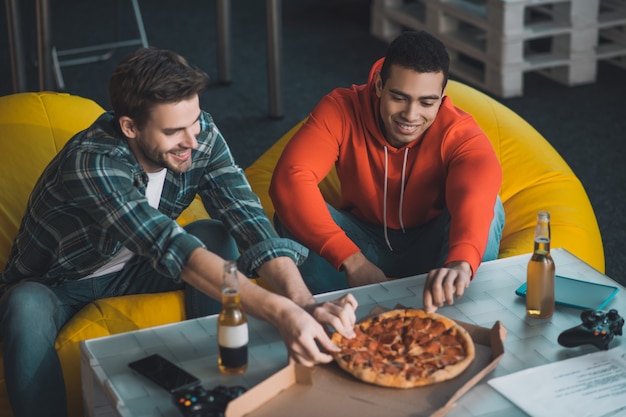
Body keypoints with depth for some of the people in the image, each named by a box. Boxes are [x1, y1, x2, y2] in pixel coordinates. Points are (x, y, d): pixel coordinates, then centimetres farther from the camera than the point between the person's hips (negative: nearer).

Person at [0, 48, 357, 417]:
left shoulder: (201, 134, -19)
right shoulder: (92, 163, -37)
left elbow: (250, 223, -27)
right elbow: (171, 249, -48)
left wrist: (306, 304, -45)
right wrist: (280, 312, -58)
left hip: (131, 268, 5)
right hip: (56, 284, -5)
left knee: (215, 235, -21)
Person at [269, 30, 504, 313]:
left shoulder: (459, 132, -23)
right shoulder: (342, 109, -21)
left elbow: (476, 195, -45)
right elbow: (289, 179, -36)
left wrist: (461, 263, -69)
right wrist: (353, 261, -46)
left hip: (429, 247, 0)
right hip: (363, 242, 1)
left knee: (488, 207, -29)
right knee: (294, 214, -27)